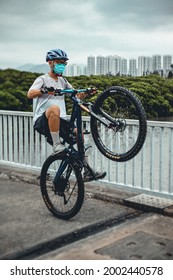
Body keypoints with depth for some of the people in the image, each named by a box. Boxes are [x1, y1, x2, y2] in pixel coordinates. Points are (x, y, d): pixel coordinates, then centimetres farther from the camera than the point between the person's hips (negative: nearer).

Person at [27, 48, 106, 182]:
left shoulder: (62, 81, 19)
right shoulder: (43, 79, 0)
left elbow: (77, 95, 18)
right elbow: (30, 94, -19)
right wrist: (45, 91, -39)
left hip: (60, 121, 7)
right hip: (42, 121, -6)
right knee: (54, 108, -36)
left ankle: (87, 171, -6)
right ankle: (56, 145, -28)